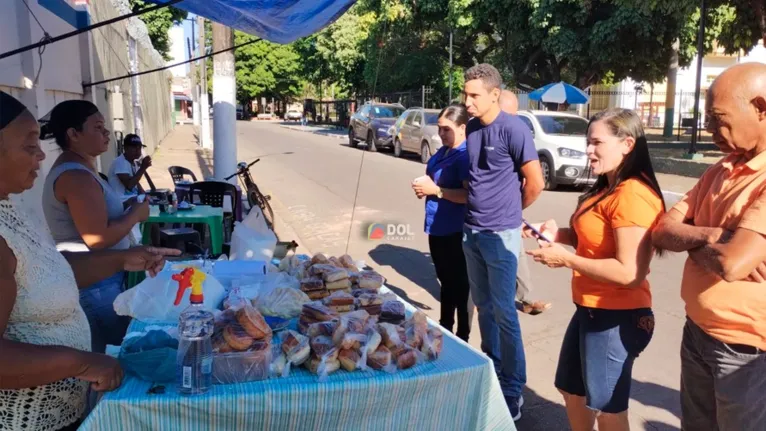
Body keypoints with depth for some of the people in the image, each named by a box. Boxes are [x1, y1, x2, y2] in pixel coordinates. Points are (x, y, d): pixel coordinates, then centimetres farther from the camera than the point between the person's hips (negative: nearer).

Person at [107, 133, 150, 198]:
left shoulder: (133, 162, 13)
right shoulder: (120, 162, -16)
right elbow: (129, 185, -24)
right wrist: (142, 168, -24)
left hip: (134, 198, 9)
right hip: (123, 200, -9)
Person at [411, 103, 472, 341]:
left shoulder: (466, 155, -18)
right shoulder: (442, 152, 11)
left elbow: (470, 196, -25)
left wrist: (435, 190, -24)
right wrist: (424, 187, 2)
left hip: (456, 231, -9)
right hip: (437, 228, 9)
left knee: (460, 285, 3)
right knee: (446, 282, 21)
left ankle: (462, 336, 16)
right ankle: (445, 327, 36)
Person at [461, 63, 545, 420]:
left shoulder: (512, 129, -14)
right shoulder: (471, 128, 6)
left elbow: (535, 183, -11)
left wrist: (510, 211, 3)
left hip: (500, 235, -7)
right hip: (471, 231, 7)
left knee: (504, 312, 0)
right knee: (483, 306, 17)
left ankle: (513, 388, 14)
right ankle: (490, 371, 34)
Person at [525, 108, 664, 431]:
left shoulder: (632, 195, -23)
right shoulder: (607, 188, 10)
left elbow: (629, 273, -28)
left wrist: (565, 258, -20)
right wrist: (559, 234, 2)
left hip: (616, 319, -10)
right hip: (590, 310, 10)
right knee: (572, 391, 24)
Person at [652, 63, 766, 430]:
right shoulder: (720, 170, 5)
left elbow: (732, 263, -31)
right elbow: (663, 231, 1)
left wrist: (692, 242, -10)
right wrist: (709, 237, -19)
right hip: (697, 333, 7)